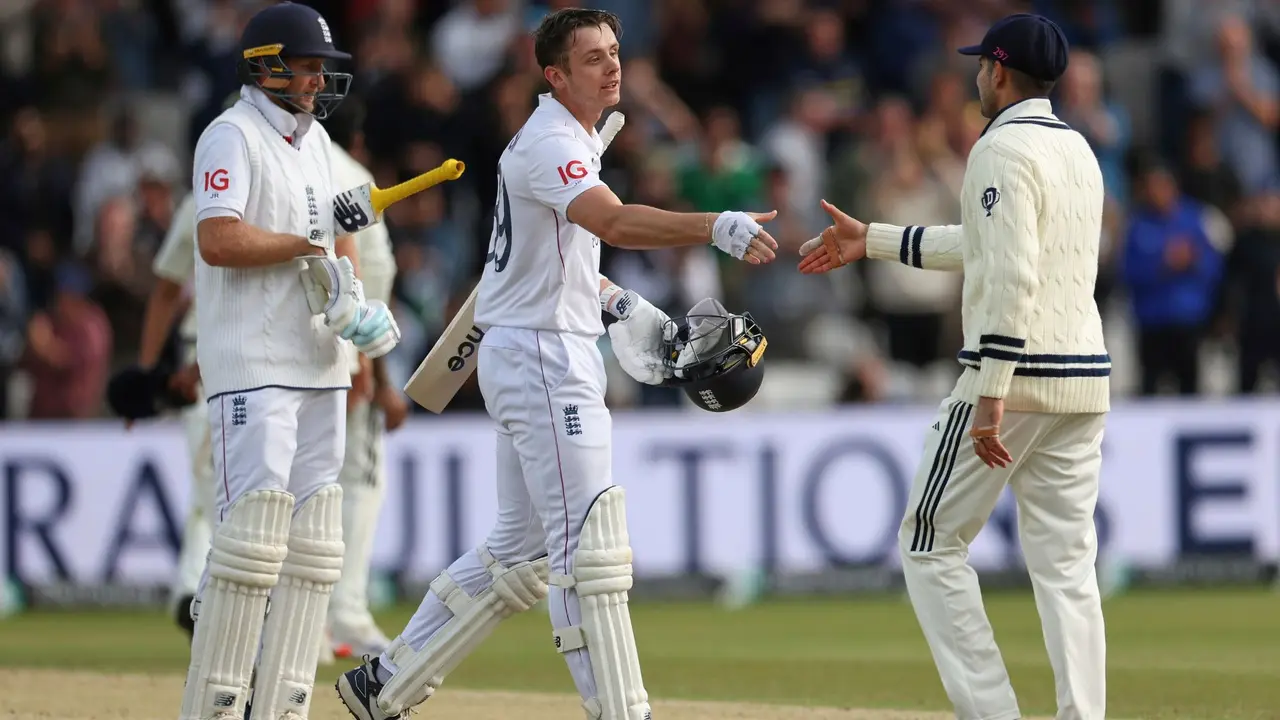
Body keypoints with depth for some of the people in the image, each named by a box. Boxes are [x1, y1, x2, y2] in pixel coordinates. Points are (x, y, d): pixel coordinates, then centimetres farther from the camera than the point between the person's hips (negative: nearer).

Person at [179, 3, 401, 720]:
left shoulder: (315, 139, 17)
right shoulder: (233, 137, -9)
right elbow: (218, 241, -22)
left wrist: (354, 298, 0)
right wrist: (309, 243, -12)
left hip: (320, 365, 9)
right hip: (253, 365, -9)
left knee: (314, 546, 5)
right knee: (253, 534, -13)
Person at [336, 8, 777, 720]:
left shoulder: (570, 140, 16)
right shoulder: (550, 144, -17)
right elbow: (615, 221, -35)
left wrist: (614, 301, 13)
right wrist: (717, 228, -47)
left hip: (563, 359, 11)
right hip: (541, 359, -11)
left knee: (523, 550, 15)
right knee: (590, 544, -12)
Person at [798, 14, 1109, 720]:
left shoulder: (1003, 148, -10)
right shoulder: (1078, 150, 18)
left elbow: (1011, 274, -21)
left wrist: (989, 391, -24)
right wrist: (873, 240, 34)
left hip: (1015, 373, -8)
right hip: (1083, 381, 8)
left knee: (929, 544, 3)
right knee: (1065, 563, 6)